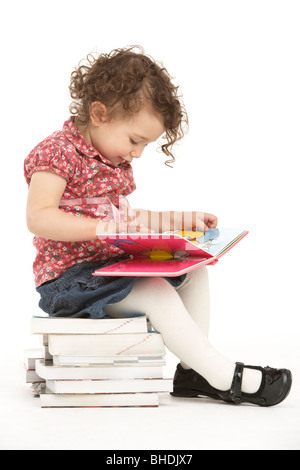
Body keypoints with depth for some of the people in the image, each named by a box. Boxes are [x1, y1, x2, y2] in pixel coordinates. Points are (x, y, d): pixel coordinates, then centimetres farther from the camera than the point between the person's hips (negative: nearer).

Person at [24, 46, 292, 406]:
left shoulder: (116, 161, 15)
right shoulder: (58, 152, -15)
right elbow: (38, 218, -25)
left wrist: (183, 219, 15)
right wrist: (103, 228, -35)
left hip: (113, 265, 9)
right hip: (69, 277, -9)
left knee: (193, 272, 2)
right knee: (156, 291, -27)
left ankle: (192, 371, -1)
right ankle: (225, 378, -19)